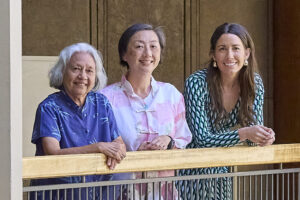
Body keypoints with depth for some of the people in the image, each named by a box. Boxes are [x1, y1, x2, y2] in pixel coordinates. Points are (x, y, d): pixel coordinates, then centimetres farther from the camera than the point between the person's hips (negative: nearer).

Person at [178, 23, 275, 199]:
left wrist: (263, 137, -27)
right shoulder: (196, 83, -21)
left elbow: (255, 125, -3)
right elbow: (202, 139, -23)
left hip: (221, 172, 4)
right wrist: (243, 133, -35)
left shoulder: (255, 83, -6)